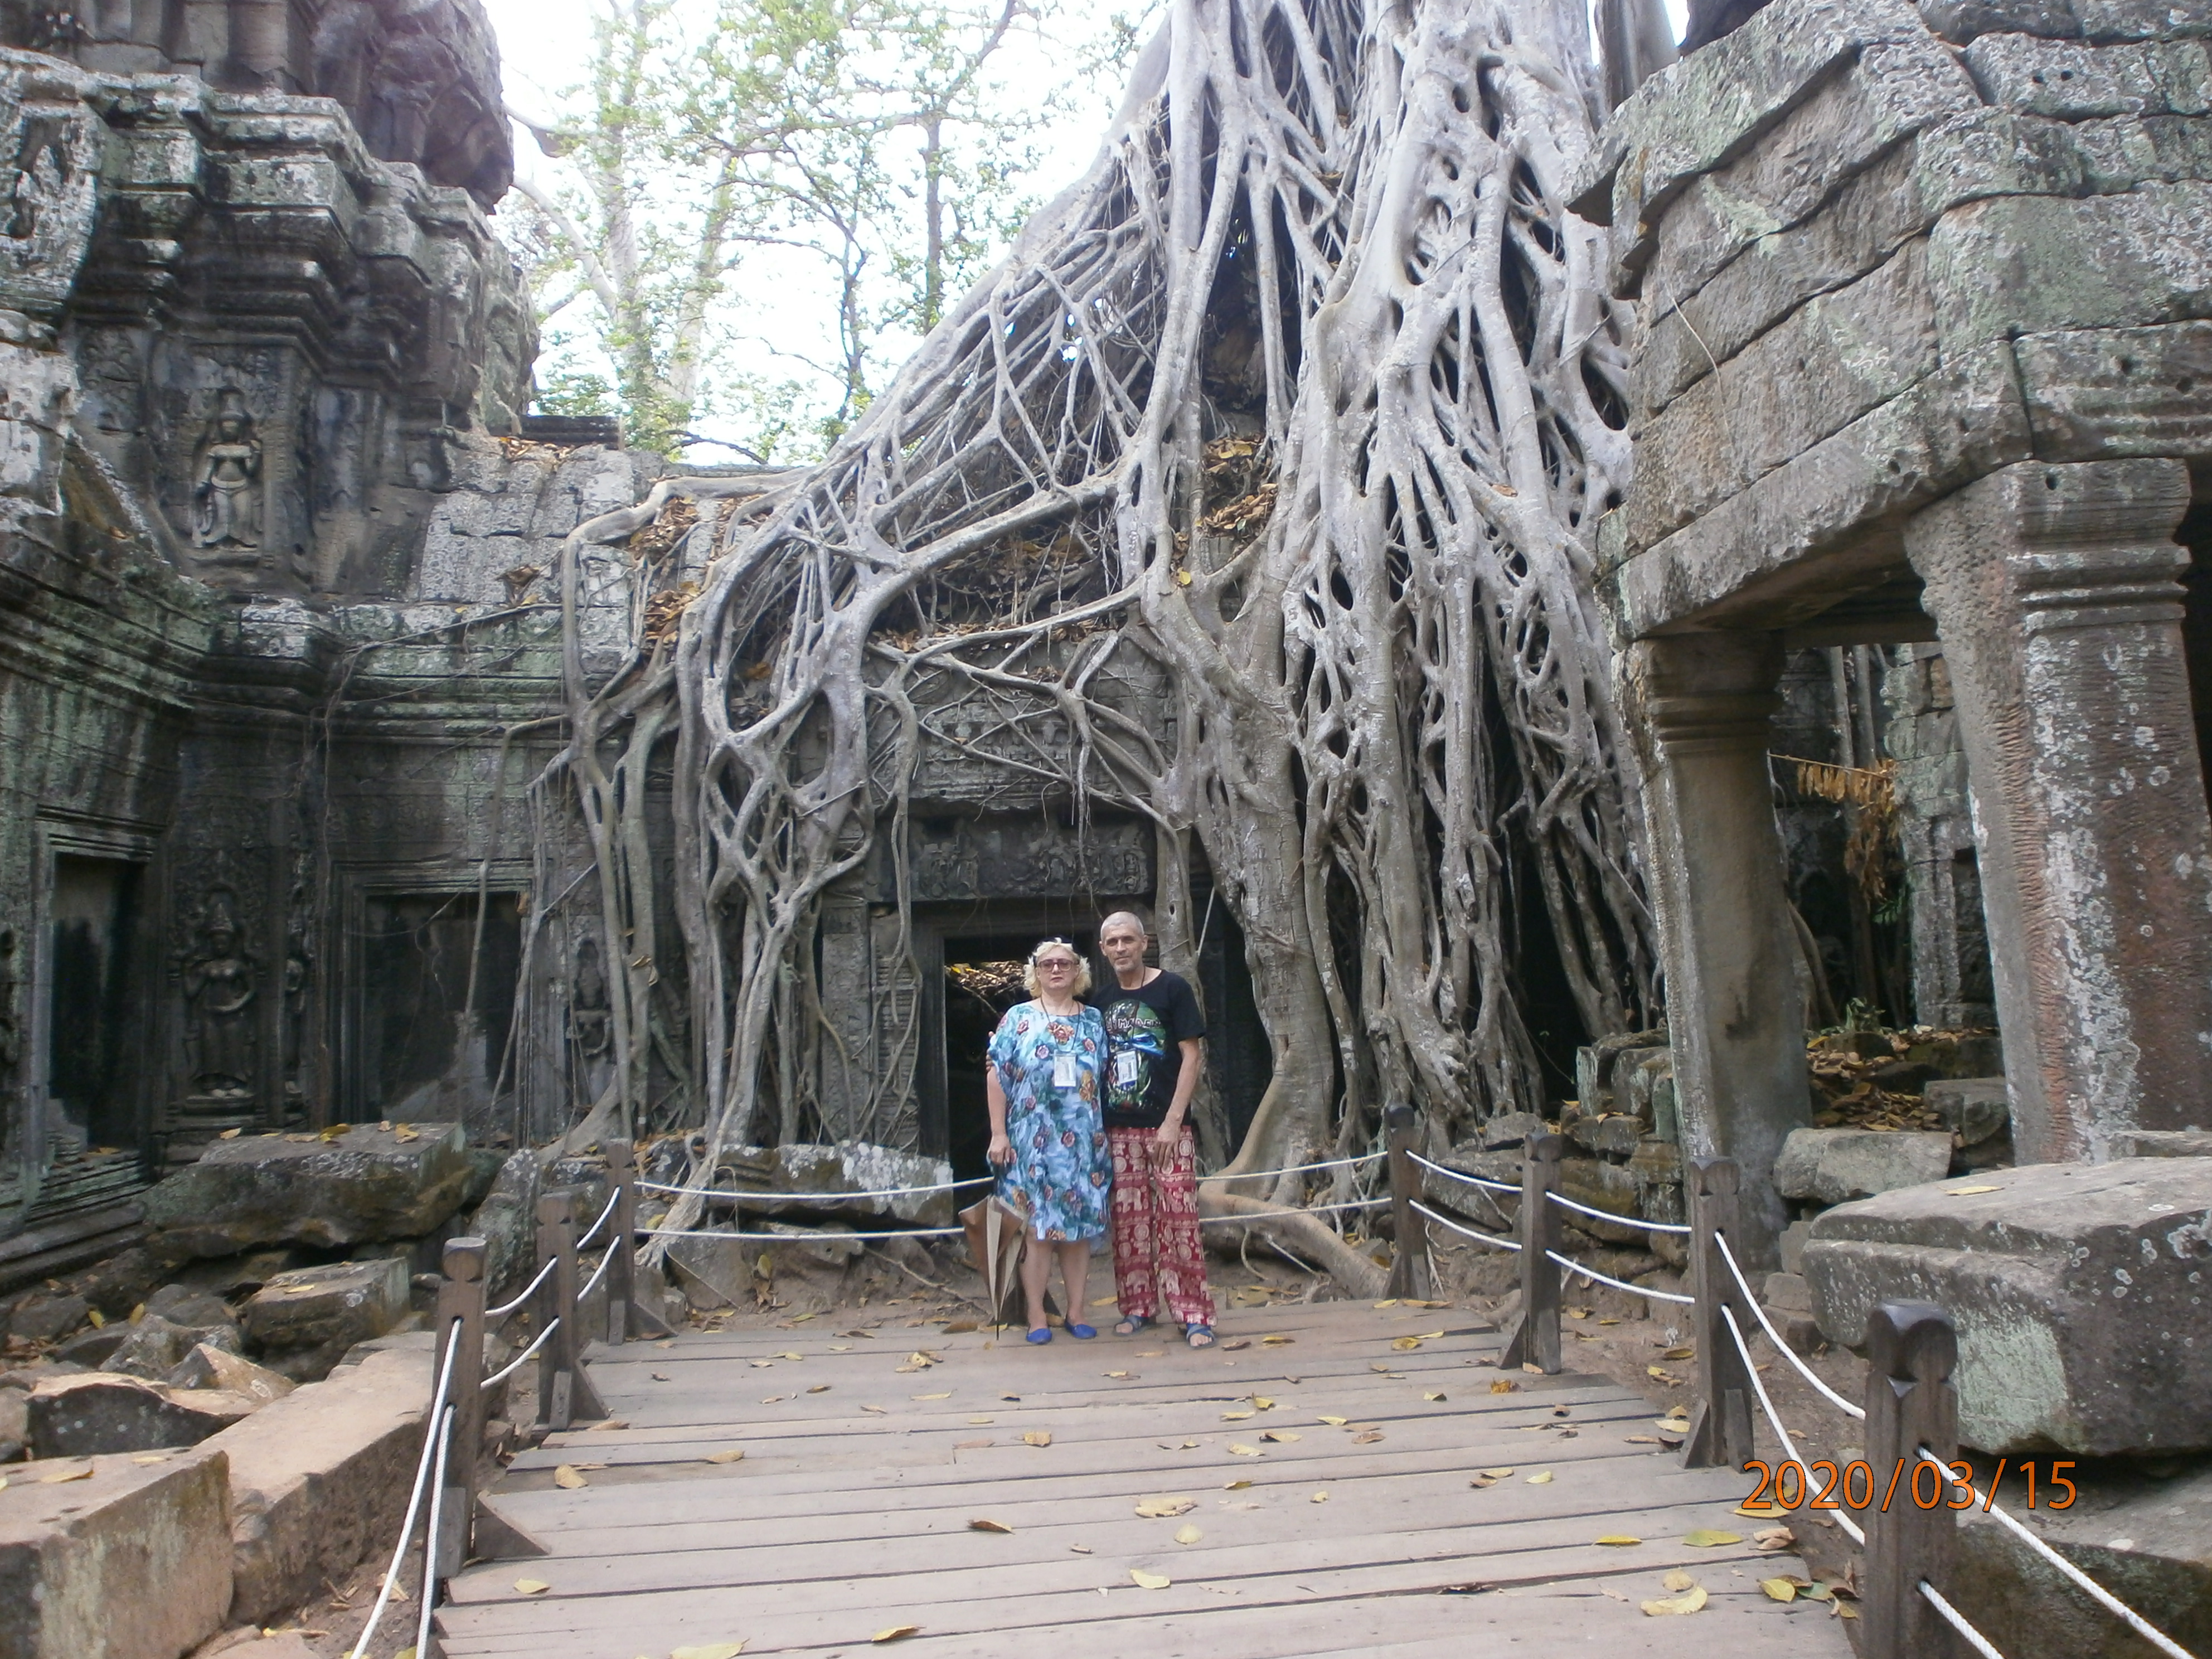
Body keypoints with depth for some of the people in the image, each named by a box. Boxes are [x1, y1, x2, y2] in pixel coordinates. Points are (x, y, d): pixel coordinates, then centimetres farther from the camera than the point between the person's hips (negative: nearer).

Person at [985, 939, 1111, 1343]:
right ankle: (1036, 1316, 6)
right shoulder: (1019, 1019, 4)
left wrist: (1104, 1133, 5)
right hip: (1033, 1141, -2)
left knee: (1080, 1225, 5)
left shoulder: (1094, 1021, 11)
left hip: (1083, 1140, 2)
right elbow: (996, 1076, 0)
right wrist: (998, 1134, -7)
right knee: (1036, 1225, -2)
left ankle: (1076, 1312, 14)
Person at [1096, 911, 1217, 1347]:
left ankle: (1194, 1315, -1)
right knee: (1129, 1221, 6)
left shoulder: (1172, 988, -2)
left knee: (1178, 1219, -6)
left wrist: (1173, 1120, -12)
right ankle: (1137, 1307, 17)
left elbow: (1192, 1054, -6)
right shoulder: (1103, 1002, 11)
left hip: (1167, 1128, -4)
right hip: (1119, 1130, 4)